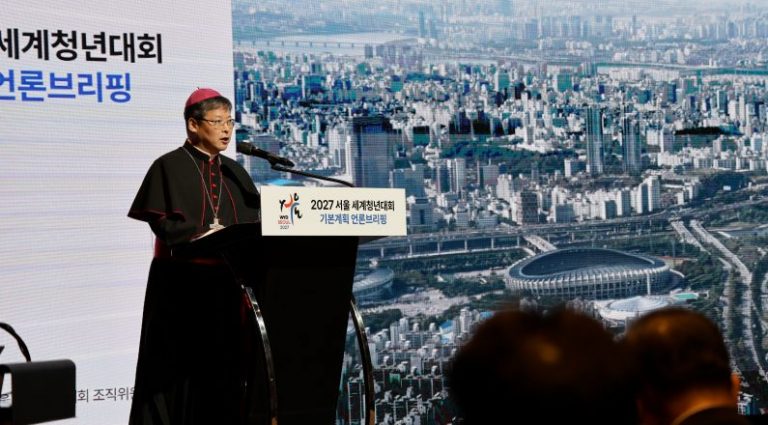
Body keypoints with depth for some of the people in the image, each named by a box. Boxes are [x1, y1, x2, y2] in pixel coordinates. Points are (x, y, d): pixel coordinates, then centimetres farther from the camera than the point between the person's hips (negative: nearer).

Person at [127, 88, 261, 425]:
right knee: (180, 367, -4)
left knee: (223, 365, 3)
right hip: (181, 283, -5)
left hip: (226, 283, 5)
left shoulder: (234, 174, 15)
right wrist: (205, 233, -23)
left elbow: (252, 225, 11)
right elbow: (161, 221, -10)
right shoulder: (169, 167, -1)